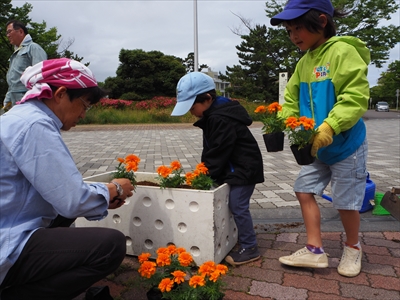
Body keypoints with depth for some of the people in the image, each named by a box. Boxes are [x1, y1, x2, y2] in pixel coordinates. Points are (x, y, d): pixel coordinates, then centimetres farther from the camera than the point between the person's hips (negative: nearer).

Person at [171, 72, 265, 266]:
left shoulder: (221, 119, -24)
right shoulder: (212, 116, 9)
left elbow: (218, 152, -24)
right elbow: (210, 149, 11)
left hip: (244, 168, -10)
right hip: (233, 168, 10)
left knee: (238, 206, -6)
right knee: (233, 205, 13)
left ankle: (250, 249, 8)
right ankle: (237, 240, 27)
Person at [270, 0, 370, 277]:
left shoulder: (342, 52, -18)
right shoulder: (304, 62, 6)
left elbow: (356, 97, -25)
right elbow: (293, 99, 9)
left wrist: (330, 126, -35)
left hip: (346, 145, -7)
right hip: (317, 147, 8)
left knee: (346, 201, 7)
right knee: (305, 190, 7)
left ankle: (353, 248, 34)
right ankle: (314, 251, 18)